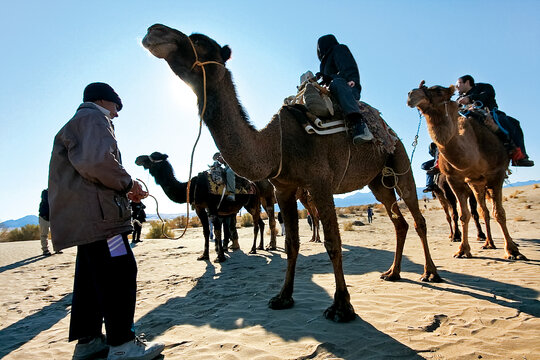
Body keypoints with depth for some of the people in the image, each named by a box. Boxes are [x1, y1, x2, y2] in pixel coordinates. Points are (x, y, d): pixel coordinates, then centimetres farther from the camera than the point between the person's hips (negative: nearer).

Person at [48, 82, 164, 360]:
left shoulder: (76, 123, 28)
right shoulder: (94, 118, -4)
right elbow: (97, 161, -25)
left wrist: (123, 191, 19)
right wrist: (128, 183, -9)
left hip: (84, 218, 11)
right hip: (97, 214, -11)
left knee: (90, 279, 14)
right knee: (120, 275, -7)